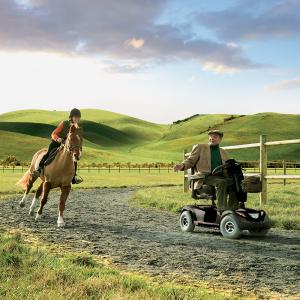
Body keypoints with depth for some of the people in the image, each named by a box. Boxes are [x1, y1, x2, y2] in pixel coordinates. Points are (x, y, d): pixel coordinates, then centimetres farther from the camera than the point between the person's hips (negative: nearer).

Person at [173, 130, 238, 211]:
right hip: (205, 177, -4)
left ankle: (232, 210, -27)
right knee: (221, 182, -35)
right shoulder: (200, 147, 14)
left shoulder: (223, 152, 25)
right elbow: (190, 161, 8)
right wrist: (182, 165, -13)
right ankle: (222, 209, -39)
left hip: (221, 177, 4)